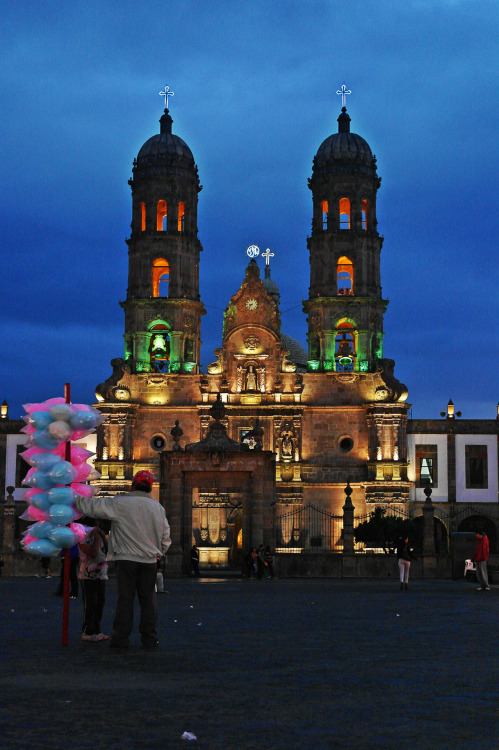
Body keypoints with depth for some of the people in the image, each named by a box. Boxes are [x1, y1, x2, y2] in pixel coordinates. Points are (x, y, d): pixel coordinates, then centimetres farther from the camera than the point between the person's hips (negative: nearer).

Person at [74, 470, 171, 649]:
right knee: (148, 599, 8)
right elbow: (165, 538, 14)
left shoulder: (120, 504, -8)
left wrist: (74, 498, 9)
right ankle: (150, 638, 10)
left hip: (126, 559, -3)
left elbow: (92, 506, -5)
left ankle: (120, 638, 5)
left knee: (125, 599, 1)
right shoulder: (158, 507, 7)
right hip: (149, 561, 3)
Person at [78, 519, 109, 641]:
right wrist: (97, 539, -11)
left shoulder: (98, 535, 16)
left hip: (101, 575, 8)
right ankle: (87, 632, 0)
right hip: (88, 575, -8)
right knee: (90, 604, -5)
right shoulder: (83, 536, -9)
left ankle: (96, 631, 17)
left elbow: (107, 551, 11)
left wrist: (103, 536, 3)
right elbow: (93, 553, -20)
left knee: (100, 604, 9)